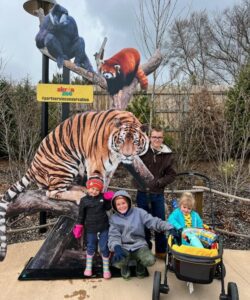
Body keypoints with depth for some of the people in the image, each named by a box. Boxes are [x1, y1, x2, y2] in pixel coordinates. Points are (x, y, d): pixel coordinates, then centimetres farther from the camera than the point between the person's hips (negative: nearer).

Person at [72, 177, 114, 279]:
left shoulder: (102, 197, -4)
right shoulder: (84, 200, -7)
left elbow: (107, 208, 10)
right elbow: (81, 214, 0)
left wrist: (108, 200, -6)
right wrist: (79, 226, -2)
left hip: (104, 228, 1)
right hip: (91, 229, 0)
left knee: (104, 248, 7)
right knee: (90, 248, 14)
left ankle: (106, 268, 24)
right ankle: (88, 267, 36)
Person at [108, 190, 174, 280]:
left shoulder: (139, 212, -2)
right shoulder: (114, 218, 1)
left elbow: (153, 222, -9)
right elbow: (114, 235, -6)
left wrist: (170, 228, -25)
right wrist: (116, 247, -28)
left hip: (139, 245, 0)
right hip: (123, 247, 0)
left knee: (150, 260, -28)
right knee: (118, 262, -31)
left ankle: (140, 264, 12)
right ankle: (125, 266, 10)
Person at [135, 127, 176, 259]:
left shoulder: (167, 155, -3)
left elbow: (171, 175, -1)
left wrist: (159, 182, -13)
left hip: (158, 194, 1)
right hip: (142, 193, -1)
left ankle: (161, 251, 30)